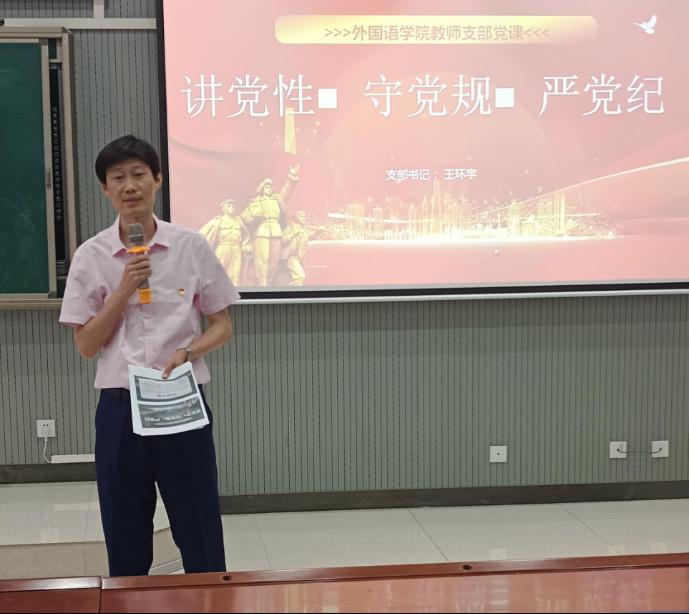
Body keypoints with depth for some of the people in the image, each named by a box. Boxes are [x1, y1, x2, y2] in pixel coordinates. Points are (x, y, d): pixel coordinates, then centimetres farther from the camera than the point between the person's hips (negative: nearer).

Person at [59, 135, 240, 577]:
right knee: (125, 541, 11)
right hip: (120, 407, 1)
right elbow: (86, 346, -1)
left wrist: (186, 352, -15)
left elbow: (222, 327, 4)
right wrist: (124, 290, -13)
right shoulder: (92, 256, -1)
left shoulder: (191, 248, -2)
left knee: (200, 535, 7)